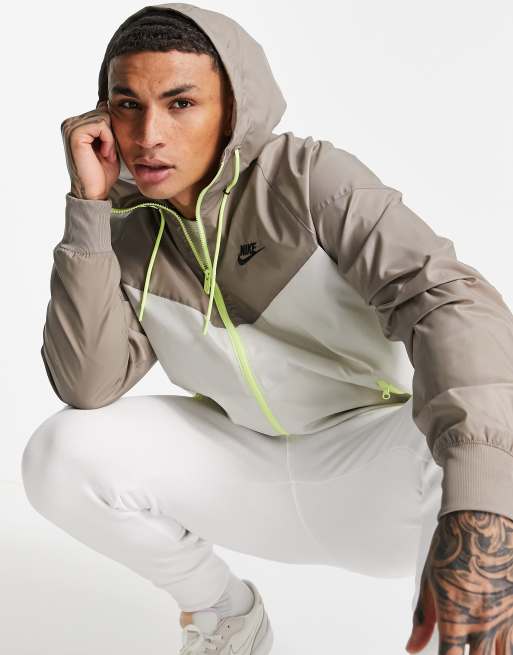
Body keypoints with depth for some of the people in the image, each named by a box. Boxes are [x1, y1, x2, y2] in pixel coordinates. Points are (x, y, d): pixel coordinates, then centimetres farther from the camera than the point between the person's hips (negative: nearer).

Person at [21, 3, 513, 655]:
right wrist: (89, 204, -23)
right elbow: (86, 386, -17)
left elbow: (450, 304, -32)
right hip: (250, 472, 5)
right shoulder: (127, 241, -5)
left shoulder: (310, 177, -19)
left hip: (380, 475, -4)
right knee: (57, 456, -17)